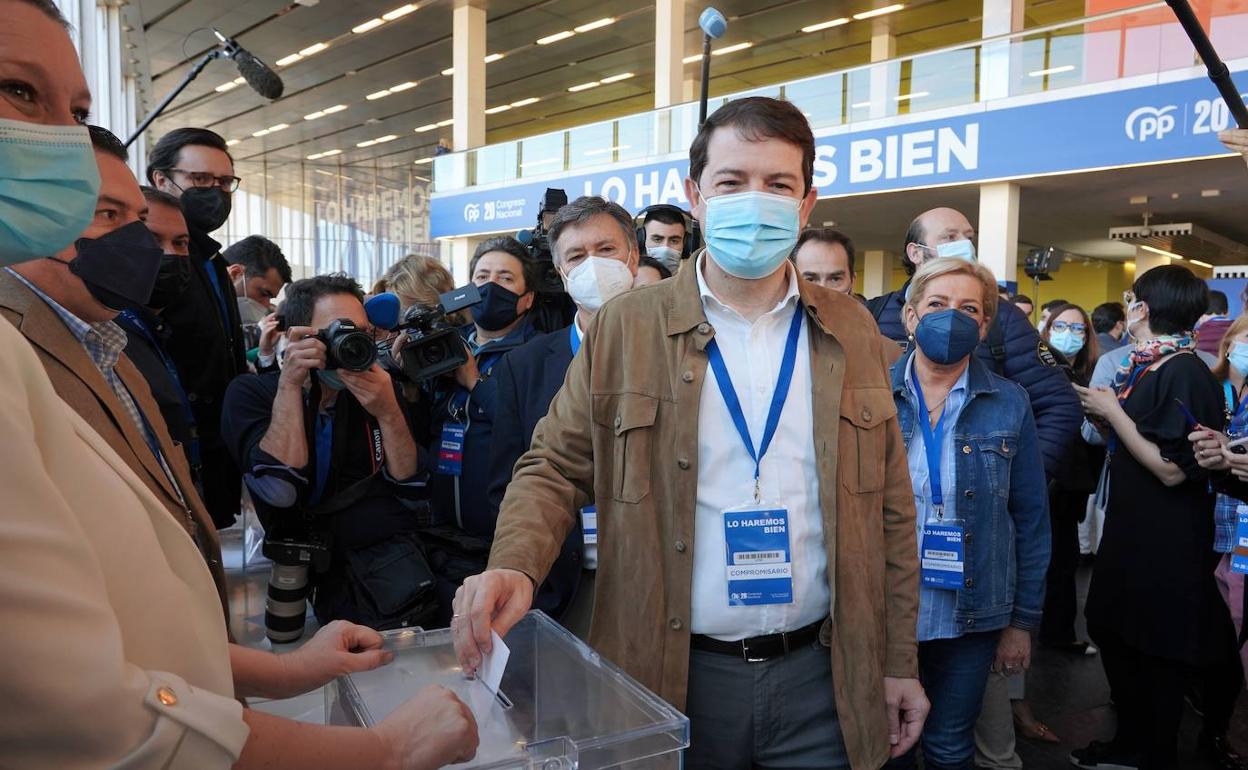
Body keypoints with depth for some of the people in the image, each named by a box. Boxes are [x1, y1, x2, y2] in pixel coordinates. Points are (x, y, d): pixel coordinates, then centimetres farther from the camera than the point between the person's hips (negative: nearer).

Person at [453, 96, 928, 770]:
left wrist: (899, 661, 7)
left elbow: (889, 508, 6)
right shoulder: (621, 330, -4)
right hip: (673, 679, -1)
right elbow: (555, 469, -1)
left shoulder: (851, 331, 3)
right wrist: (515, 565, -21)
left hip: (821, 676, 2)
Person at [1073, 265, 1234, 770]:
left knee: (1156, 656, 6)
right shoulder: (1142, 367, 8)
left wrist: (1113, 411, -18)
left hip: (1167, 542, -9)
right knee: (1113, 633, 19)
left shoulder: (1185, 374, -19)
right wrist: (1100, 413, 0)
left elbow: (1172, 469, -25)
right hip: (1130, 526, 9)